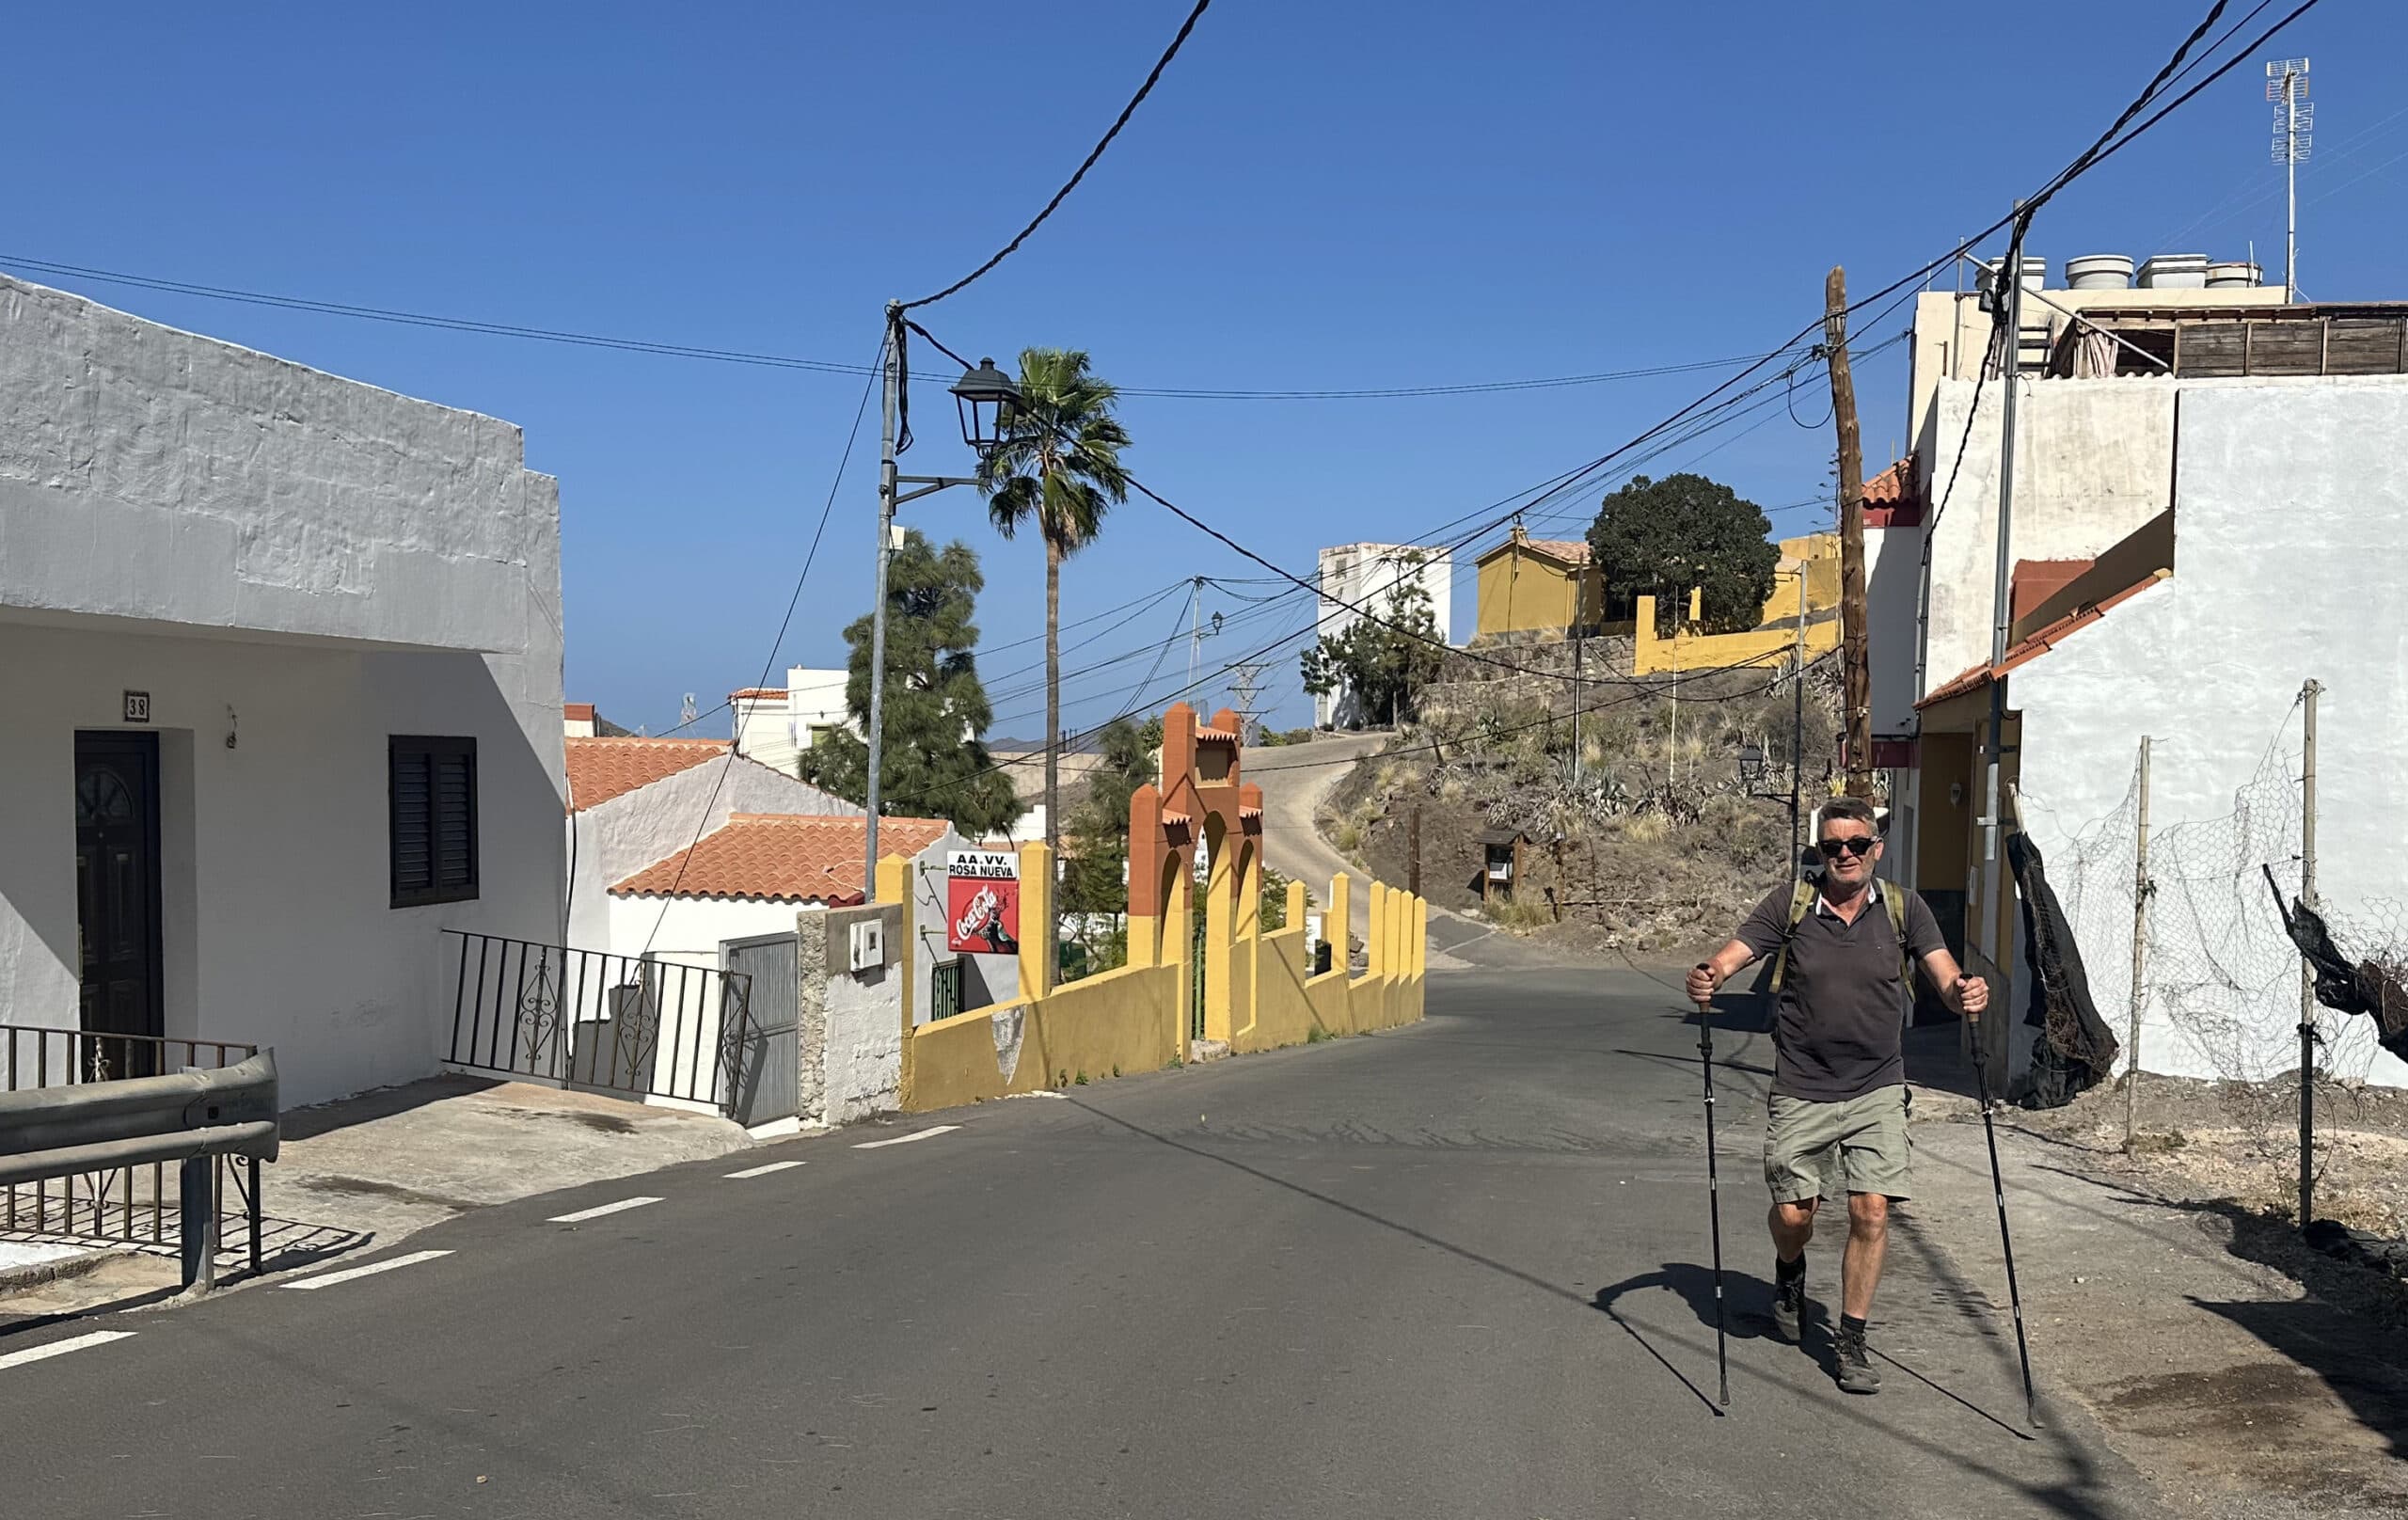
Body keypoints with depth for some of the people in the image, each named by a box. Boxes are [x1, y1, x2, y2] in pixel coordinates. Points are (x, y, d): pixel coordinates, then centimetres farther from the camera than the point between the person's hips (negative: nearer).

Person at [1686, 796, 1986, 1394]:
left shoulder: (1903, 908, 0)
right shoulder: (1790, 904, -3)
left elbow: (1945, 973, -10)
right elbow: (1733, 953, -11)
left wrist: (1964, 992, -34)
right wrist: (1706, 978, -34)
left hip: (1877, 1088, 1)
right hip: (1802, 1090, 0)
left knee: (1871, 1211, -6)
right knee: (1793, 1212, 3)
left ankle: (1851, 1342, 11)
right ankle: (1789, 1276, 39)